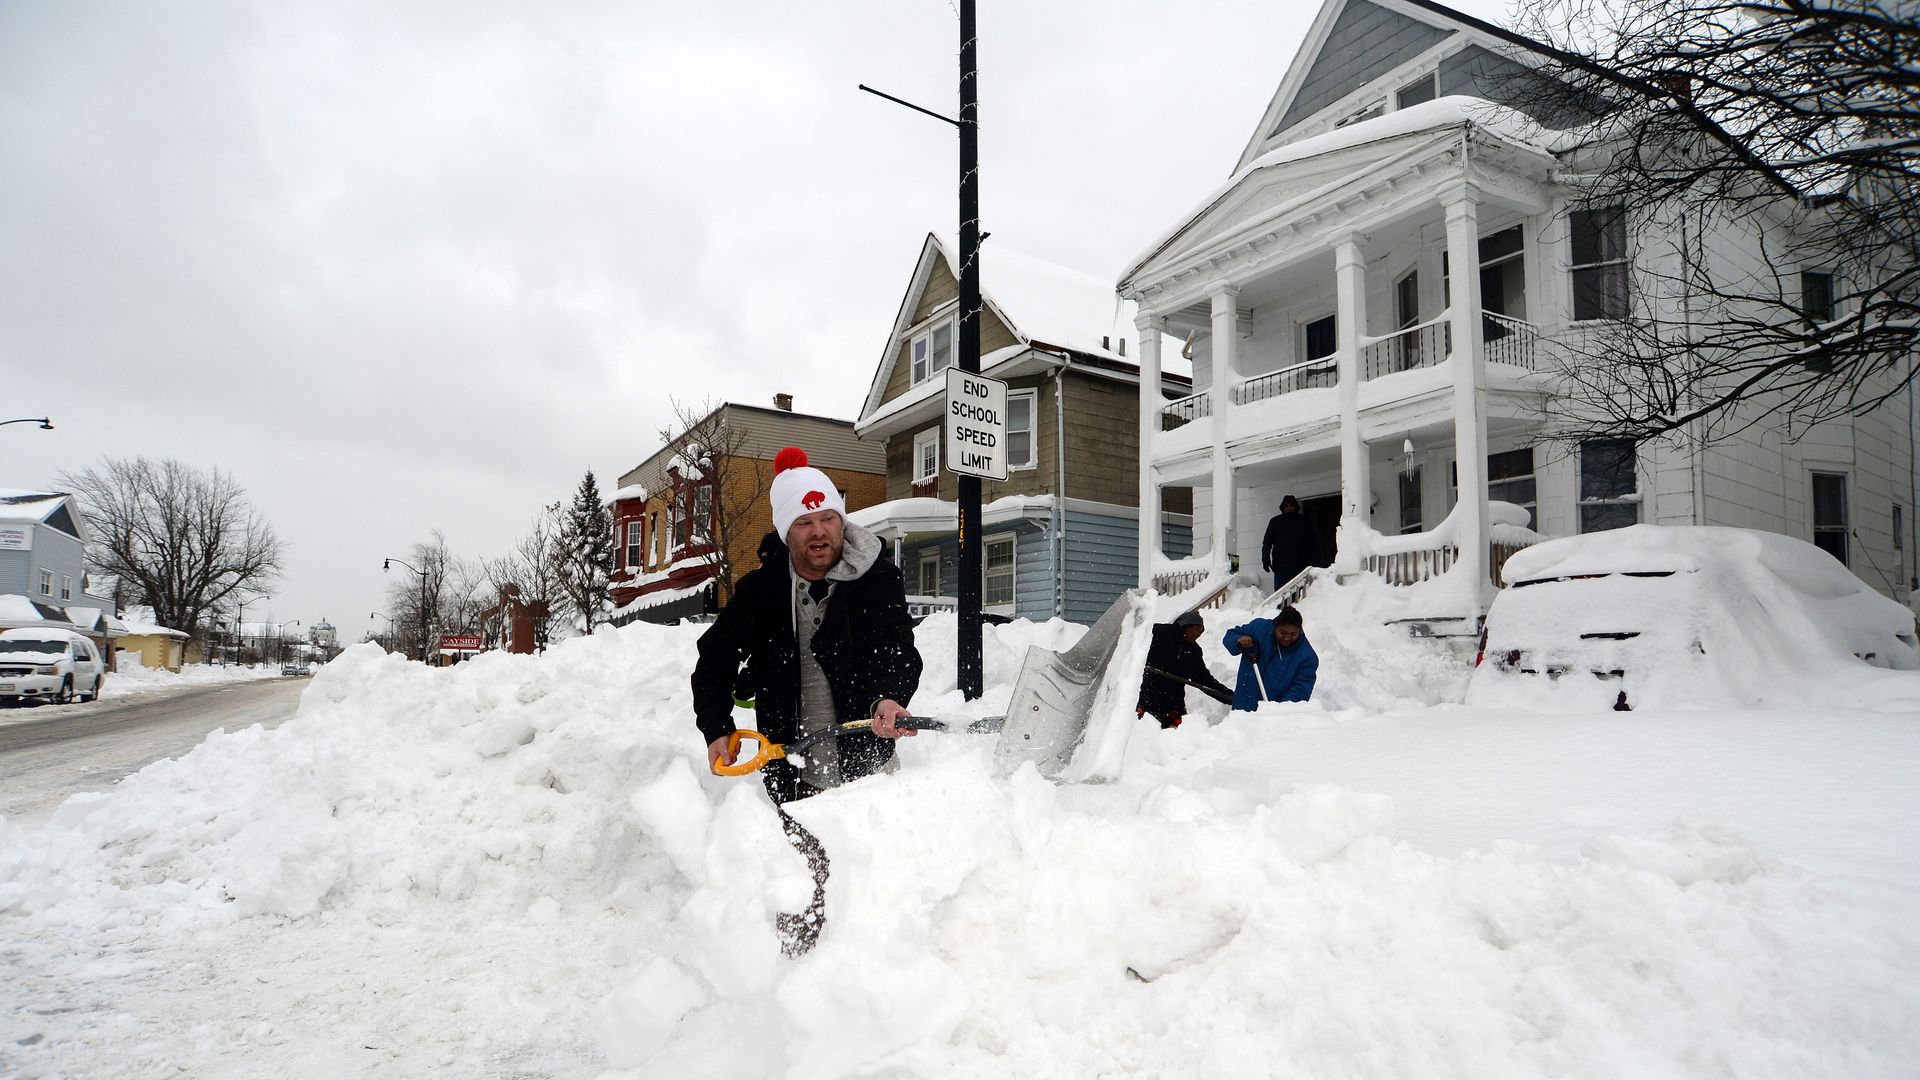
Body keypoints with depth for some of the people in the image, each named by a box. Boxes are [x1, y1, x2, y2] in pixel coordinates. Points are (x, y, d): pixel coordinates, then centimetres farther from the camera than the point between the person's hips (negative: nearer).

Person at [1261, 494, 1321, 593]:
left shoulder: (1304, 521, 11)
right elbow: (1267, 542, 11)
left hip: (1300, 568, 0)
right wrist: (1265, 559, -2)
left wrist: (1314, 561, 1)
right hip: (1280, 567, 0)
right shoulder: (1275, 521, 12)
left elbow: (1314, 543, 10)